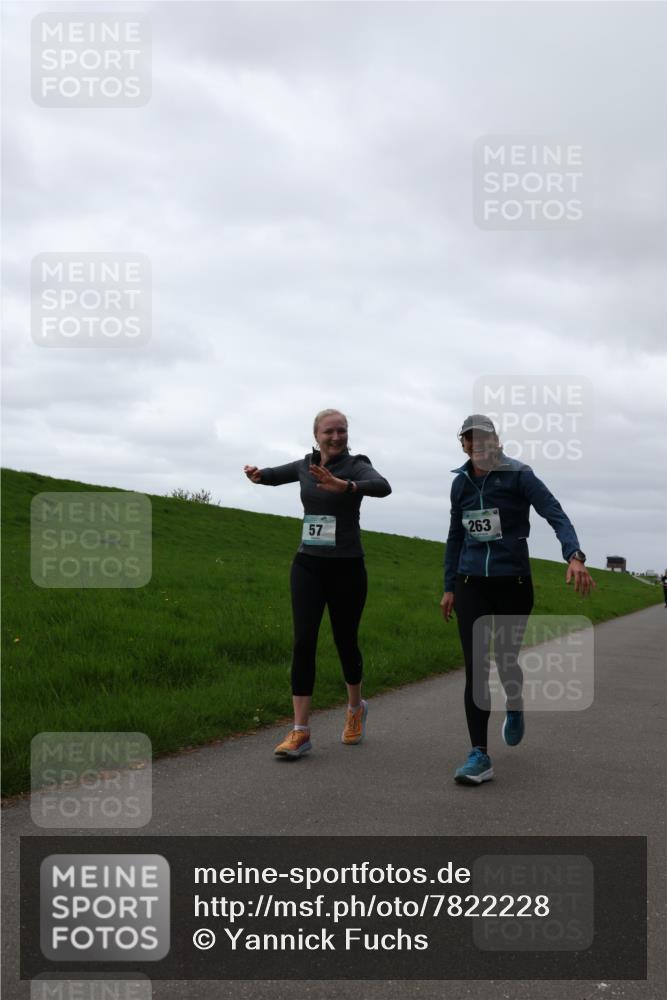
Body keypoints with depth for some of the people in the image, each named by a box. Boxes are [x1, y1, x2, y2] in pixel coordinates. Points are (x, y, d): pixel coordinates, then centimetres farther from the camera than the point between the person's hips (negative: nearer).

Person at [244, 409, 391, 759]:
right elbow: (274, 475, 25)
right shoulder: (306, 465, 7)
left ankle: (356, 708, 37)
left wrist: (344, 487, -48)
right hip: (308, 566, 3)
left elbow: (383, 487, -30)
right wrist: (257, 475, -1)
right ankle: (300, 732, -6)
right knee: (303, 643, -8)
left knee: (345, 642, 9)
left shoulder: (356, 466, -9)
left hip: (346, 569, -3)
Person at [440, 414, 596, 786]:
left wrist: (575, 556, -34)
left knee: (505, 660, 7)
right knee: (475, 668, -6)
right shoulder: (461, 483, 7)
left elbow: (556, 515, -17)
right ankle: (480, 756, -5)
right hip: (471, 585, 3)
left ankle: (515, 709, 43)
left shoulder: (519, 476, -7)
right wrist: (450, 587, 16)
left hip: (513, 584, -3)